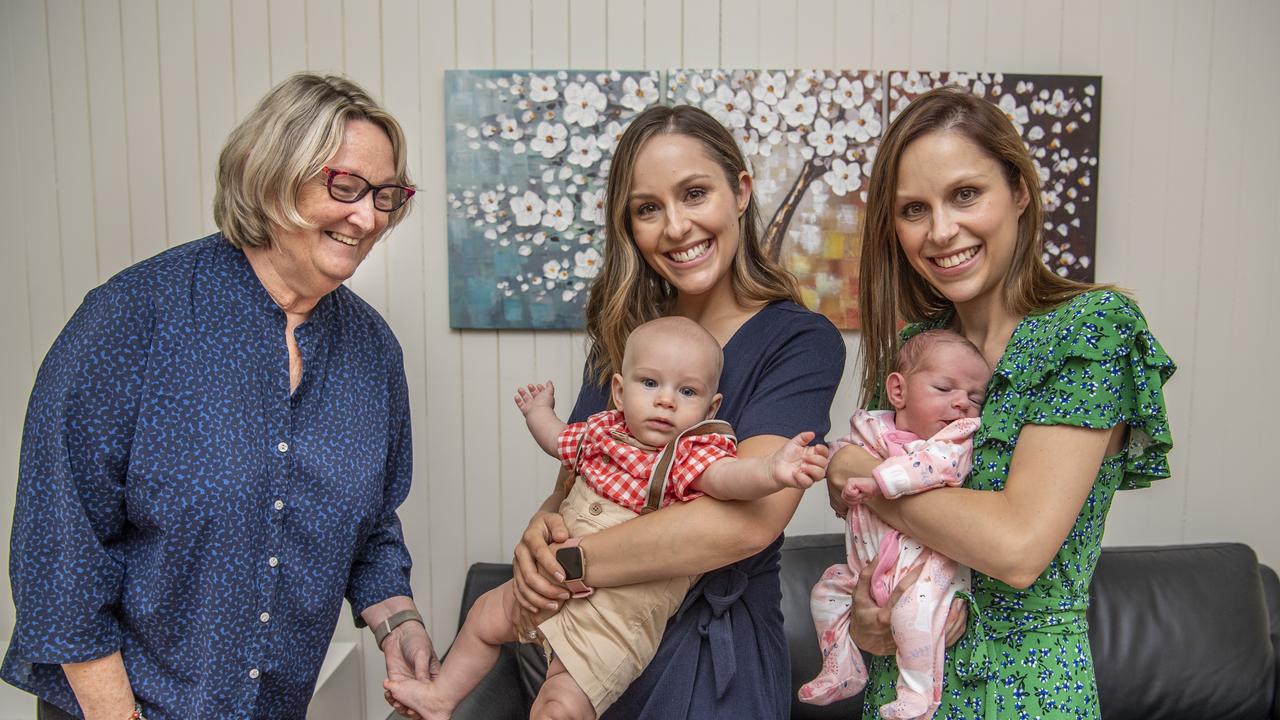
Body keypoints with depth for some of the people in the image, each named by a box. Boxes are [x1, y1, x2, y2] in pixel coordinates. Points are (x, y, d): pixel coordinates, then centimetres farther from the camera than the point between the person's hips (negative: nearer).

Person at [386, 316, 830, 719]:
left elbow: (729, 477, -44)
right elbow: (558, 441, 22)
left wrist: (772, 471, -64)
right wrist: (538, 411, 38)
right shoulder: (602, 429, -1)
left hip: (619, 613, -7)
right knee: (486, 616, 22)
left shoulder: (693, 453, -21)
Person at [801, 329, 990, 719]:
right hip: (868, 567, 6)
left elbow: (938, 462, -31)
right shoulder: (871, 426, 3)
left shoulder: (958, 438, -11)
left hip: (929, 565, -6)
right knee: (828, 588, 12)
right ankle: (844, 671, 27)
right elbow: (841, 450, 14)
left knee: (913, 608, -29)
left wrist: (877, 481, -33)